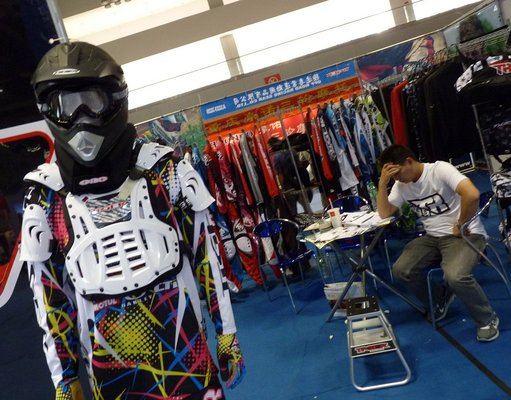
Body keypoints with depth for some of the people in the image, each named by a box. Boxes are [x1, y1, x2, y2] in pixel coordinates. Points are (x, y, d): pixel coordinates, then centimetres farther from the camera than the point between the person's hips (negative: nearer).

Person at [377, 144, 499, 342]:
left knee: (455, 275, -32)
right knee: (401, 270, -10)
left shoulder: (439, 169, -18)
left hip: (465, 234, -7)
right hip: (433, 237, 7)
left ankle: (487, 319, -4)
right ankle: (441, 298, 16)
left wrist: (460, 225, -19)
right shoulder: (401, 185, 4)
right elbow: (384, 213, 0)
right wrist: (383, 183, -11)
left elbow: (472, 194, -31)